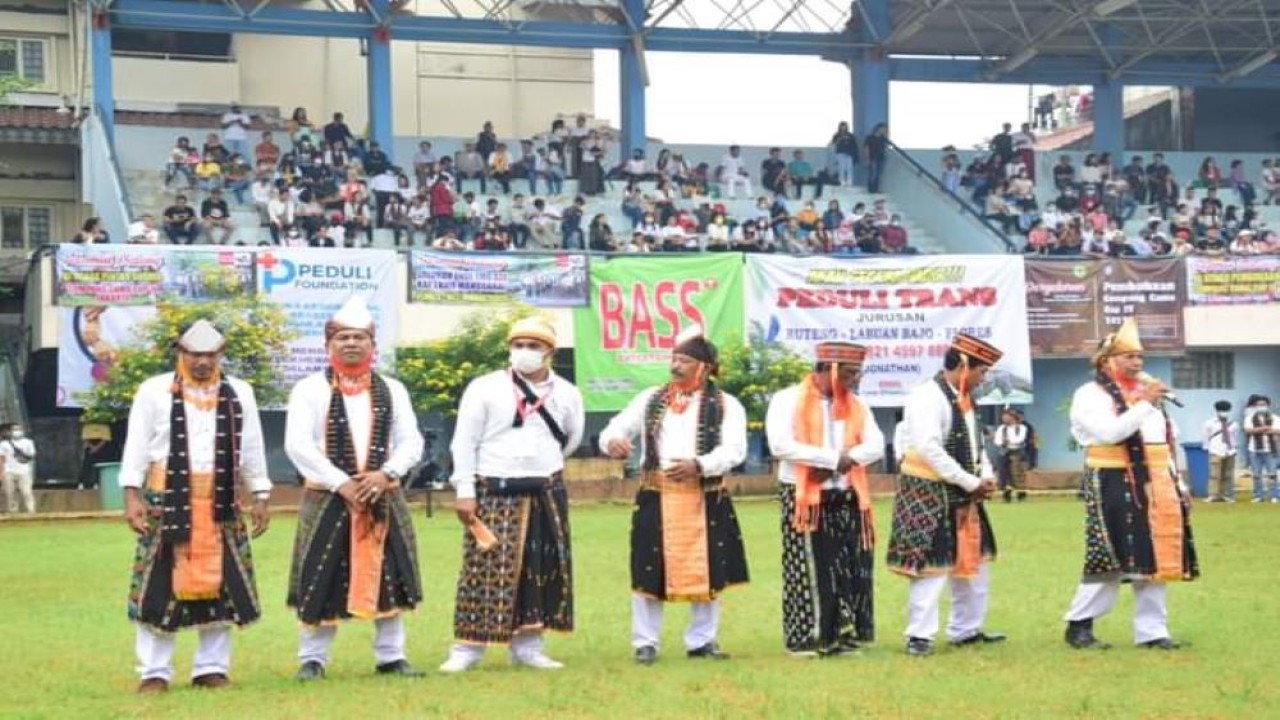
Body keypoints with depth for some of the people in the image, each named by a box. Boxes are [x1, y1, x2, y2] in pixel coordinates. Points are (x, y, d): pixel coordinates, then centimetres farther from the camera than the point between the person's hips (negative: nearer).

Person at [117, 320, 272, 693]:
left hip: (220, 506, 3)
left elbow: (252, 450, 12)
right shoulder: (153, 391, 1)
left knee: (220, 586, 5)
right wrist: (132, 495, -9)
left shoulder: (239, 393, 10)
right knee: (160, 589, -2)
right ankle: (154, 672, 6)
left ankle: (212, 668, 14)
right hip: (167, 504, -2)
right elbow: (137, 446, 0)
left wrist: (260, 497, 9)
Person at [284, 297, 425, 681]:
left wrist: (386, 473, -14)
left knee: (388, 576, 6)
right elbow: (297, 445, -11)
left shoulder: (392, 390, 10)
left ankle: (391, 656, 16)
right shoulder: (310, 389, -2)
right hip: (327, 498, -3)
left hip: (383, 498, 3)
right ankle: (312, 658, 10)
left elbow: (411, 442, 5)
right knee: (322, 580, -1)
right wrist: (341, 483, -16)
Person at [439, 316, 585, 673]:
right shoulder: (484, 388, -3)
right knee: (484, 570, -4)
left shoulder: (567, 394, 6)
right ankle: (467, 648, 1)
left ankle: (527, 646, 15)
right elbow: (465, 442, -4)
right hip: (494, 493, -3)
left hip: (547, 494, 4)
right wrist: (465, 492, -9)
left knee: (542, 570, 6)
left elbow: (572, 437, 22)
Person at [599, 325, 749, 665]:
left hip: (707, 499, -1)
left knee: (708, 571, 6)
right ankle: (645, 642, 11)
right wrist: (612, 441, -17)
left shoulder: (726, 405, 2)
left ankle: (702, 640, 19)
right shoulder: (650, 399, 11)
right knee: (650, 571, 1)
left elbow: (734, 450, -9)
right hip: (655, 498, 1)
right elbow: (616, 428, 8)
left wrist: (699, 465, -25)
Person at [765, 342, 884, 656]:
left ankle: (841, 634, 11)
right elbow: (780, 444, -18)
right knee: (807, 571, -3)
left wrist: (846, 459, -17)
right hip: (804, 499, -5)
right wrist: (833, 458, -17)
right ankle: (805, 638, 2)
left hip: (847, 499, 5)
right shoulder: (788, 400, -5)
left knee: (848, 570, 4)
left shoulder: (856, 406, 12)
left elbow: (876, 446, 3)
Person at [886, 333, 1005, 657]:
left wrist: (986, 478, -1)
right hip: (929, 494, -9)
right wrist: (972, 483, -19)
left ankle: (966, 629, 26)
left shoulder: (964, 400, 11)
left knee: (975, 561, 15)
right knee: (932, 564, -7)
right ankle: (919, 635, 1)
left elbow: (975, 444, 19)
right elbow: (930, 451, -25)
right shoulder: (927, 398, -18)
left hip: (962, 495, 9)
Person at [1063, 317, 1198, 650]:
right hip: (1115, 487, -7)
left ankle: (1151, 631, 12)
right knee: (1111, 560, -6)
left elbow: (1165, 441, 21)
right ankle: (1079, 625, 5)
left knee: (1155, 558, 6)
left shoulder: (1147, 390, 18)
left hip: (1154, 485, 7)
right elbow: (1110, 432, -22)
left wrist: (1175, 484, 15)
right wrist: (1144, 404, -19)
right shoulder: (1090, 394, -6)